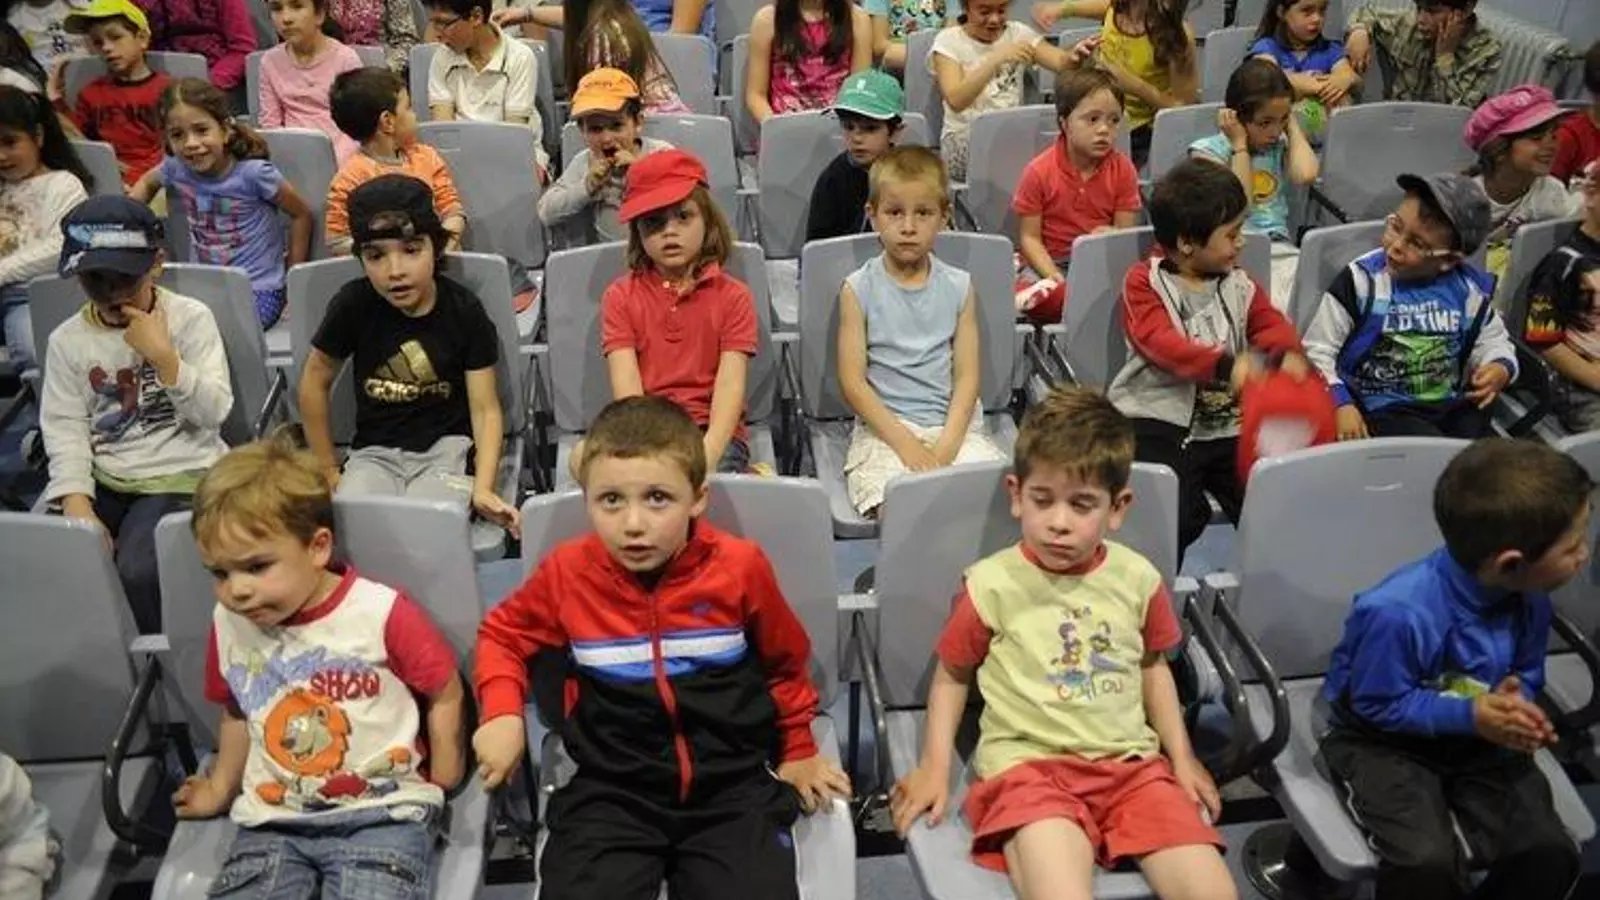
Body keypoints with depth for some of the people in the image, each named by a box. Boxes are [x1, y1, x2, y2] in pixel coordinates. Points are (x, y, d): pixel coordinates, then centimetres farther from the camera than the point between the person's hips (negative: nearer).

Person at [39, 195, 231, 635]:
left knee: (136, 572, -28)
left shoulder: (191, 318, -2)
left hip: (181, 475, -3)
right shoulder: (67, 339, 5)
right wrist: (77, 506, -15)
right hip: (101, 480, 3)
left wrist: (163, 354, -19)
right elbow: (65, 430, -2)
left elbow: (213, 412, -7)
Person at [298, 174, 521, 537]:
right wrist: (328, 471, 9)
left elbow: (486, 409, -7)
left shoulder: (464, 311, -8)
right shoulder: (353, 304, -7)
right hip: (374, 451, 1)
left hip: (447, 445, -1)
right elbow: (315, 383, 8)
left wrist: (483, 489, -21)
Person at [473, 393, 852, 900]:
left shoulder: (739, 567, -7)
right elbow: (502, 634, 15)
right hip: (612, 791, 1)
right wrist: (502, 712, -3)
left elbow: (785, 663, 12)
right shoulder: (568, 573, -6)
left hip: (733, 786, 0)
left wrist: (797, 752, 22)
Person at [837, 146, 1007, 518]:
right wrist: (907, 445, -13)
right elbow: (852, 381, -3)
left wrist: (946, 447, -12)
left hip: (955, 425, 2)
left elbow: (967, 376, 3)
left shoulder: (959, 287, 7)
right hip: (883, 429, -2)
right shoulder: (858, 289, 1)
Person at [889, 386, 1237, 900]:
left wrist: (1182, 757, 15)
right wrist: (934, 768, 2)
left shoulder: (1137, 578, 4)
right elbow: (953, 674, 9)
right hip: (1028, 765, -3)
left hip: (1132, 764, 4)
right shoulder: (991, 584, -5)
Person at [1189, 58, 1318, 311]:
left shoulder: (1279, 146, 17)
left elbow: (1306, 174, -7)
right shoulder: (1208, 151, 4)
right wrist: (1240, 145, -2)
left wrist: (1293, 126, 8)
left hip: (1282, 249, 4)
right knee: (1281, 314, -33)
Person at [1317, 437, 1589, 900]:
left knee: (1551, 852, -12)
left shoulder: (1529, 599, -12)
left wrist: (1516, 704, -16)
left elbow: (1526, 675, 7)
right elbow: (1379, 706, -21)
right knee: (1427, 861, -28)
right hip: (1379, 737, -6)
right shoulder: (1398, 613, -34)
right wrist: (1470, 715, -27)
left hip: (1476, 737, 6)